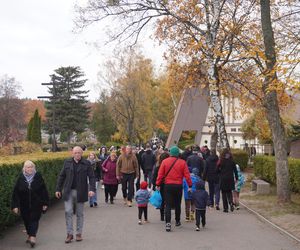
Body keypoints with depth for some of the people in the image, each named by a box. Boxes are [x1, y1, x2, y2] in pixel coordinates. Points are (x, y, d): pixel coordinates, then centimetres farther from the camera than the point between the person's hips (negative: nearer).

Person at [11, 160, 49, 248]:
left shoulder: (38, 177, -4)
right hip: (24, 205, 2)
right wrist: (15, 205, -6)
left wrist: (45, 203, -2)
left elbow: (44, 191, -1)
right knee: (26, 220, 12)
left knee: (34, 220, -7)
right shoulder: (20, 178, -2)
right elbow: (15, 193, -2)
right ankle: (29, 235, 29)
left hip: (36, 204, -2)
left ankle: (32, 237, -11)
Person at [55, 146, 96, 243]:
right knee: (68, 212, -5)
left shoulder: (86, 163, -2)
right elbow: (61, 176, 9)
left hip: (80, 192, -1)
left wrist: (92, 189, -15)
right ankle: (69, 234, 4)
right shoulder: (67, 162, 4)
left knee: (79, 213, 8)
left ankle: (79, 233, 19)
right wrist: (58, 189, 6)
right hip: (69, 192, 1)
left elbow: (91, 177, -2)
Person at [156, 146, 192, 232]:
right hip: (178, 186, 1)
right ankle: (177, 221, 30)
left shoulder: (164, 161, -4)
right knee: (177, 205, 17)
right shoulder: (182, 162, -4)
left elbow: (160, 174, -3)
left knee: (168, 205, 0)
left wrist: (158, 184, 5)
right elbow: (187, 175, -3)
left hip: (168, 186, -1)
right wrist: (190, 186, 4)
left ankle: (168, 223, -13)